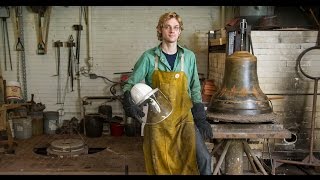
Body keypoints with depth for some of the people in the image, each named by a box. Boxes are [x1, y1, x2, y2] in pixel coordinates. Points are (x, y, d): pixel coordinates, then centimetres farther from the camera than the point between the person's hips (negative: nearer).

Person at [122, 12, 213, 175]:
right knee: (160, 165, 9)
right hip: (158, 120, 0)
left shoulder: (189, 57, 2)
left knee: (203, 158, -14)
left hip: (184, 118, 1)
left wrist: (201, 118, 2)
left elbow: (195, 89, 8)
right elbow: (130, 84, 0)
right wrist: (128, 102, -20)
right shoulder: (149, 57, -4)